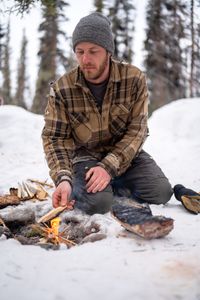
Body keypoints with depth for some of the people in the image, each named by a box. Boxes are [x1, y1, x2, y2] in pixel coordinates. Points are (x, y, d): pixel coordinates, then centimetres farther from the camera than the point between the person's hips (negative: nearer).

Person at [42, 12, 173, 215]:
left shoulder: (134, 79, -14)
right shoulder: (61, 89, -15)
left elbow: (137, 130, -15)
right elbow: (55, 138, -13)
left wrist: (109, 166, -28)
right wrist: (63, 178, -31)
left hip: (127, 154, 2)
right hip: (86, 156, -2)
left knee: (161, 192, -19)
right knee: (97, 202, -30)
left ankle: (112, 185, 6)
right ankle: (77, 188, 5)